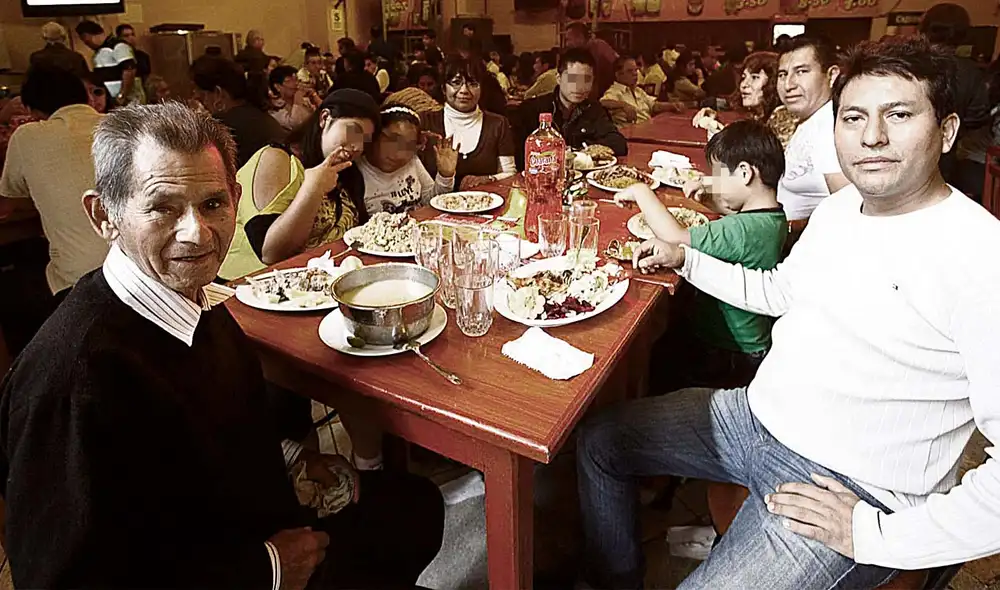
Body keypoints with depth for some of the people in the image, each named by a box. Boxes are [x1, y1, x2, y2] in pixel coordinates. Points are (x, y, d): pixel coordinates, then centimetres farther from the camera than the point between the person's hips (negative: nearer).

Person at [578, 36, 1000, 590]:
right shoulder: (839, 206, 4)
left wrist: (878, 537, -22)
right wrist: (683, 259, 14)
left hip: (844, 490, -7)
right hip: (751, 414, 8)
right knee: (597, 441, 9)